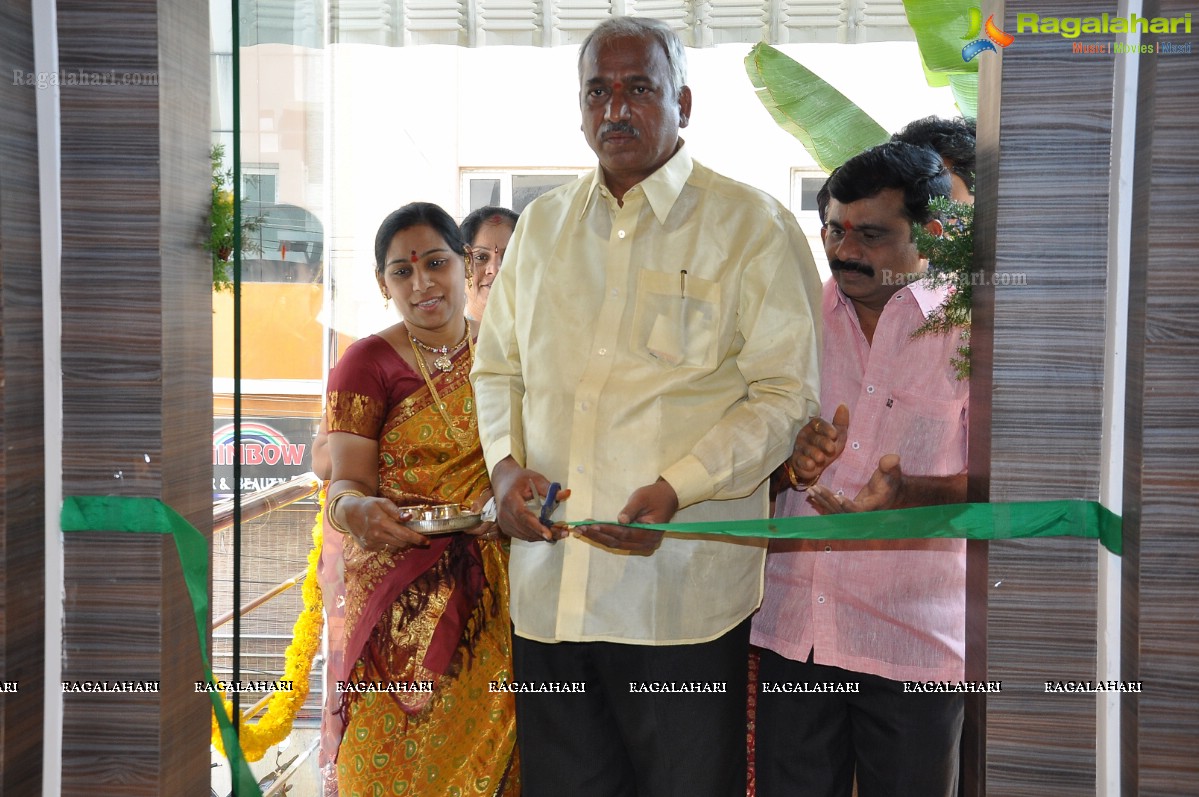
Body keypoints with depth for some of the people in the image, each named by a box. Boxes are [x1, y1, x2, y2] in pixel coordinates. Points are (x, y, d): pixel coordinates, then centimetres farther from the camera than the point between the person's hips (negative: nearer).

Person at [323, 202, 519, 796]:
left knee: (487, 749, 4)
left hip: (495, 591, 3)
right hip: (402, 597, -3)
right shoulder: (367, 363, -2)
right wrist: (355, 510, -30)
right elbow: (346, 483, -6)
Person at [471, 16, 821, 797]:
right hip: (548, 585, 5)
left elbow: (787, 394, -6)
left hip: (681, 591, -4)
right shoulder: (542, 223, 15)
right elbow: (498, 367, 20)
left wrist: (676, 489, -18)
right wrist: (507, 464, 1)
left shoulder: (752, 225, -1)